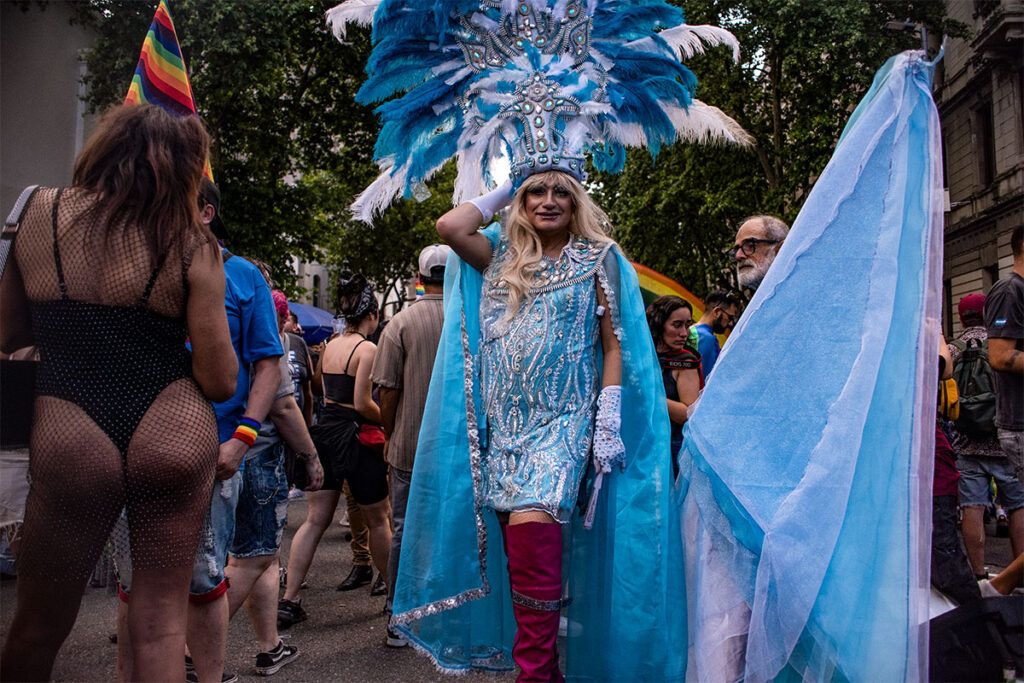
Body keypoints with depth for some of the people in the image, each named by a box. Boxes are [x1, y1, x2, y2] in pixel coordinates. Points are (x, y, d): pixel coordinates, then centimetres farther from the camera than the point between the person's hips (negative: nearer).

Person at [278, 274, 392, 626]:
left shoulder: (330, 346, 10)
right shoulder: (367, 349, -13)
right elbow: (363, 404, -19)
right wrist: (387, 420, -2)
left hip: (326, 431, 7)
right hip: (354, 437, -7)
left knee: (315, 520, 8)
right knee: (378, 520, 9)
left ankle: (289, 600, 7)